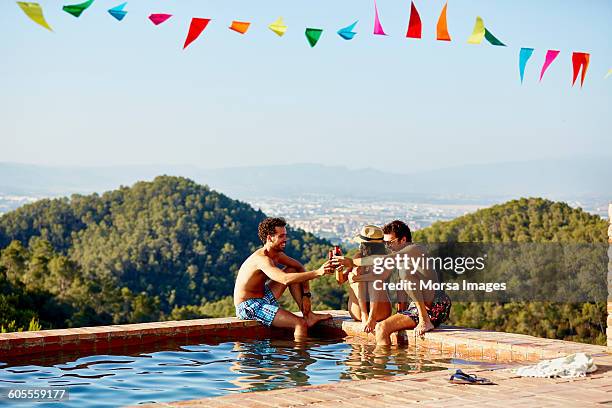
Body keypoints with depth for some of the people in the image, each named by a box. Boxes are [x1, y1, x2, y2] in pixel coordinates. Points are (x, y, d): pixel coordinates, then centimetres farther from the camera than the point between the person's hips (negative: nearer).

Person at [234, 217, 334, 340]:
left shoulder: (277, 254, 6)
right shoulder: (261, 258, -25)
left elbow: (300, 268, 14)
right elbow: (285, 279, -40)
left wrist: (306, 295, 0)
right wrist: (318, 272, -43)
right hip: (247, 307, -10)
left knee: (292, 270, 10)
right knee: (300, 324, -22)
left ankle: (308, 315, 6)